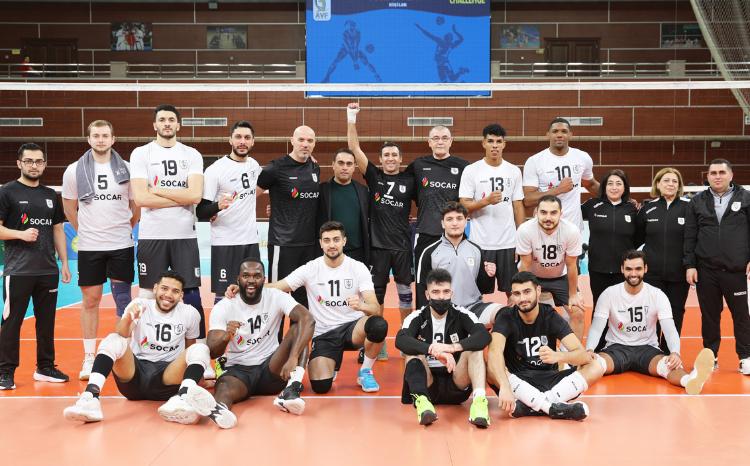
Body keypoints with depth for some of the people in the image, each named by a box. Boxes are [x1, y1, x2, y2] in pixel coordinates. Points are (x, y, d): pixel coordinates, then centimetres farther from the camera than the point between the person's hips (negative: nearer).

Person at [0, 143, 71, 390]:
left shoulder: (51, 195, 14)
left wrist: (64, 263, 12)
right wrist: (21, 233, -20)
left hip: (48, 270, 5)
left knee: (47, 321, 10)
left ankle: (45, 368, 20)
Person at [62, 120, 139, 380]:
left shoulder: (127, 169, 0)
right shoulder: (74, 170, 1)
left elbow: (137, 206, 9)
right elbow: (70, 208, 11)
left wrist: (124, 229, 8)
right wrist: (85, 231, 9)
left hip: (121, 245, 0)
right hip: (89, 247, 0)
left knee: (123, 300, 3)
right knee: (90, 301, 5)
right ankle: (89, 358, 13)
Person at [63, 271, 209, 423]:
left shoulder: (190, 313, 4)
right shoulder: (140, 305, 1)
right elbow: (121, 336, -15)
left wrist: (196, 375, 9)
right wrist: (128, 318, -34)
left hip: (168, 378, 0)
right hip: (135, 374, 0)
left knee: (201, 349, -25)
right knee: (113, 340, -25)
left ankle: (182, 398, -52)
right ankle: (91, 398, -44)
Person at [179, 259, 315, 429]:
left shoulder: (276, 297, -6)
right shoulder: (223, 307, -5)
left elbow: (308, 320, -24)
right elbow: (212, 352, -14)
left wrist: (293, 358, -39)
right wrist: (225, 337, -38)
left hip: (271, 368, 1)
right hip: (238, 369, -1)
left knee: (298, 328, -22)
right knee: (225, 387, -37)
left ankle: (292, 389, -39)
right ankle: (219, 409, -74)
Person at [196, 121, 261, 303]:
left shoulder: (254, 165, 7)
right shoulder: (215, 170, -11)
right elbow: (201, 212, -12)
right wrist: (218, 206, -31)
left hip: (251, 241, 6)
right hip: (225, 243, -6)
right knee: (223, 296, -2)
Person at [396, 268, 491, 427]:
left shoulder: (461, 315, -3)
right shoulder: (417, 317, -3)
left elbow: (484, 336, -22)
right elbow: (401, 340, -24)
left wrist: (453, 347, -37)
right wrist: (434, 350, -39)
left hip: (457, 385, 0)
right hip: (428, 385, 0)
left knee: (474, 348, -20)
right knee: (414, 352, -23)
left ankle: (479, 400, -42)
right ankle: (422, 401, -48)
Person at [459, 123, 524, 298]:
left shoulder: (514, 171, 7)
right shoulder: (471, 171, -2)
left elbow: (518, 206, 9)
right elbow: (464, 206, -5)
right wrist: (486, 201, -21)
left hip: (509, 243, 3)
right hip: (481, 243, -2)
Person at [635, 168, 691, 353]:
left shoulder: (688, 208, -1)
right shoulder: (648, 208, 4)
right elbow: (636, 238, 9)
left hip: (678, 274, 0)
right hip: (652, 272, 0)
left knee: (675, 314, 8)